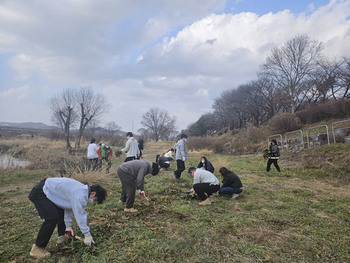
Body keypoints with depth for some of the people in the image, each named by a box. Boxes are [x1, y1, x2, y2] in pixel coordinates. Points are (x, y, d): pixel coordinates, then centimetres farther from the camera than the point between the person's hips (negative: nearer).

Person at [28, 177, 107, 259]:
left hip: (48, 190, 11)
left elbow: (69, 207, 13)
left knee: (62, 211, 20)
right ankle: (37, 248, -6)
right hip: (39, 193, -11)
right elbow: (80, 215, -21)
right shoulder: (80, 195, -26)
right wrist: (87, 235, -11)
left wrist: (68, 225, 14)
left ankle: (62, 236, 33)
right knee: (52, 217, -21)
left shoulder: (82, 189, 4)